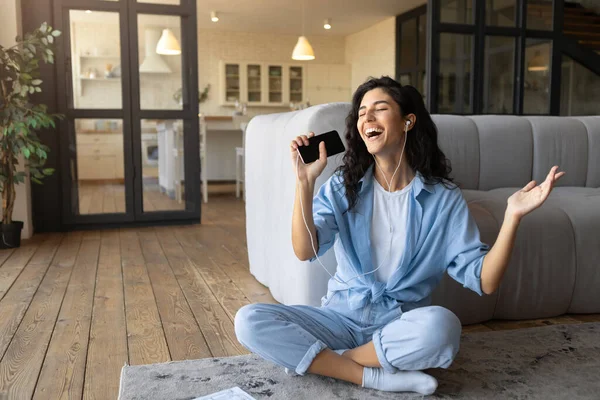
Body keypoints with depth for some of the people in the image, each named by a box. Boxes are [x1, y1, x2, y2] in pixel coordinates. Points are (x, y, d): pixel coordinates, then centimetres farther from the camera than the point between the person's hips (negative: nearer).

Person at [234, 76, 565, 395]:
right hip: (341, 316, 2)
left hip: (402, 322, -1)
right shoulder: (343, 187, 0)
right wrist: (304, 182, -24)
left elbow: (484, 281, -10)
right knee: (250, 321, -21)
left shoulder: (443, 197, -5)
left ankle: (310, 359, -15)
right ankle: (375, 377, -19)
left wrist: (512, 216, -22)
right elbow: (305, 251, -14)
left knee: (442, 326, -37)